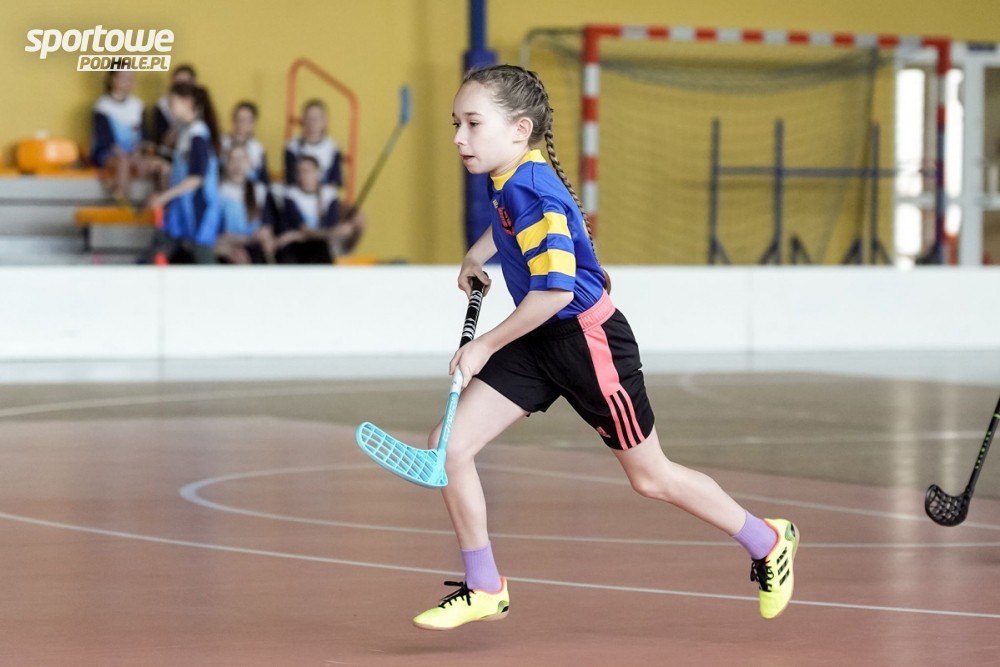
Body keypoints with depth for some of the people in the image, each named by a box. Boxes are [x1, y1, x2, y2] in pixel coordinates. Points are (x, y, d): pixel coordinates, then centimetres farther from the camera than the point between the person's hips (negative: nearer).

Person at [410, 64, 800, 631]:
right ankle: (484, 590, 9)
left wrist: (485, 346, -25)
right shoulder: (509, 179, 3)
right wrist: (477, 255, 22)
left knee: (650, 477, 7)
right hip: (539, 342, 9)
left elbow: (555, 289, -32)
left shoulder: (532, 190, -25)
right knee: (449, 446, -3)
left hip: (588, 339, -9)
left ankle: (768, 542, 30)